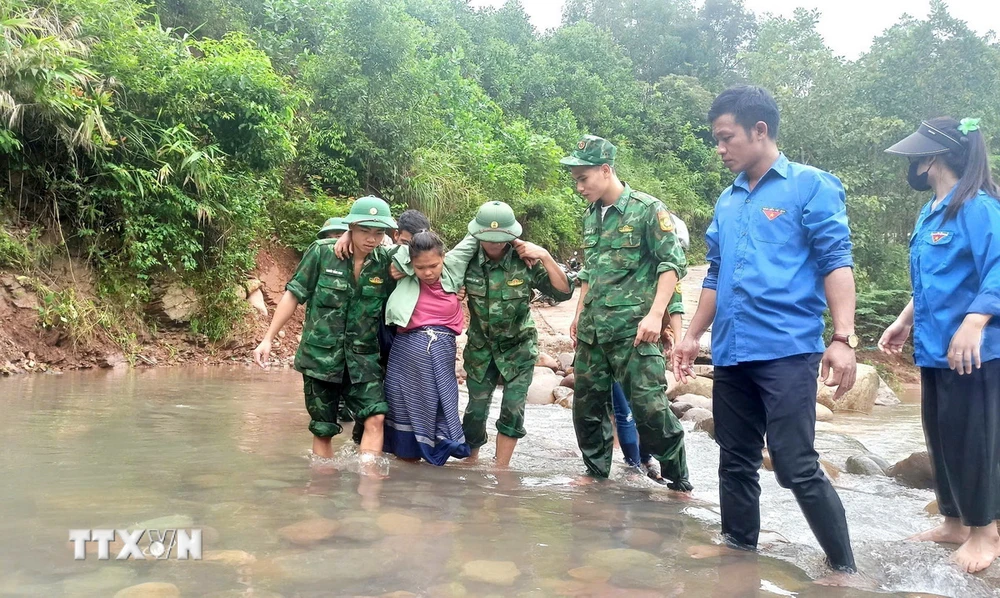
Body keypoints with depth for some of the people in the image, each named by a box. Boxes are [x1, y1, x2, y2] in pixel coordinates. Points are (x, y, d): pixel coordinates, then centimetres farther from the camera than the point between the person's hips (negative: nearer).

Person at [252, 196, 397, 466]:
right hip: (320, 356, -1)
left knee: (376, 417, -17)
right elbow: (294, 295, -2)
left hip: (363, 360, 1)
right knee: (323, 430, 7)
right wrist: (268, 338, -1)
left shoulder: (386, 262, -3)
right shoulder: (322, 252, -8)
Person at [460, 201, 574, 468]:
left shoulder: (525, 261, -18)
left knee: (513, 408, -5)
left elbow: (564, 292, -17)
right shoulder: (468, 259, -13)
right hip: (480, 347, 2)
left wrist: (545, 257, -27)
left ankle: (500, 469, 11)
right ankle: (470, 461, 28)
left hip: (518, 347, -1)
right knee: (476, 408, 6)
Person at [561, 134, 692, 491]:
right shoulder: (591, 217, 14)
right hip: (592, 329, 7)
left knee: (649, 406, -7)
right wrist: (579, 314, 20)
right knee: (587, 403, 11)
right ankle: (596, 473, 28)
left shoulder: (647, 209, -7)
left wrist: (655, 315, -19)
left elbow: (672, 263, -10)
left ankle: (679, 481, 10)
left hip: (633, 327, -7)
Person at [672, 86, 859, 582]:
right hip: (731, 353, 6)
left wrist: (843, 338, -18)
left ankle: (843, 566, 11)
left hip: (786, 351, -6)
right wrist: (693, 335, 19)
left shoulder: (811, 185, -1)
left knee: (797, 467, -7)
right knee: (736, 462, 14)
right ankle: (739, 543, 31)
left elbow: (836, 262, -8)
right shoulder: (727, 201, 16)